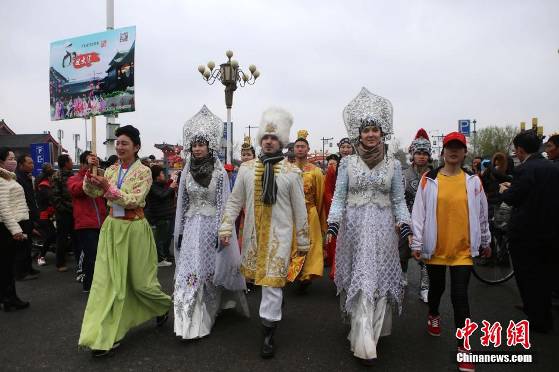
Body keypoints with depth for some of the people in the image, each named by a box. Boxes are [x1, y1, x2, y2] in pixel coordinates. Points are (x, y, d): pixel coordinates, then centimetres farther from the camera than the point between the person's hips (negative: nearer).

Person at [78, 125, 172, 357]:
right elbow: (92, 192, -1)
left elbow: (135, 200, -18)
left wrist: (109, 188, -26)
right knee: (108, 281, 1)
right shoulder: (111, 170, 8)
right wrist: (91, 172, -15)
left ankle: (163, 306, 37)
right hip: (112, 228, 5)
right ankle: (107, 336, 9)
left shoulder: (143, 172, -8)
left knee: (140, 281, 5)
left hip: (134, 229, -5)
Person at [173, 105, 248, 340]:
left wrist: (222, 231, -10)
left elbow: (224, 204, -5)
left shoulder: (220, 173, -4)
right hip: (191, 226, 3)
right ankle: (190, 321, 13)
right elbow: (182, 203, 12)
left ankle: (204, 319, 16)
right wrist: (179, 231, 10)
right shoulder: (187, 171, 8)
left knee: (209, 270, 2)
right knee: (188, 271, 0)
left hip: (211, 225, -3)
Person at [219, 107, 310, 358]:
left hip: (279, 234, -3)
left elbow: (299, 209, -2)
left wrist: (303, 241, 1)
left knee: (272, 283, -3)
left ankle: (268, 334, 10)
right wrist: (226, 228, -2)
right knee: (258, 277, 18)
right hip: (253, 234, 4)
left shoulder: (291, 172, -7)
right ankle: (276, 303, 47)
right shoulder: (246, 168, 1)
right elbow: (234, 201, 5)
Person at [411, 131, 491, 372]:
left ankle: (463, 347, 8)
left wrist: (485, 242, 17)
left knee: (460, 295, -3)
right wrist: (417, 243, -5)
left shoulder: (473, 181, 1)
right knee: (436, 286, 18)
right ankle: (433, 316, 48)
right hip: (435, 247, 0)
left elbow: (482, 214, 11)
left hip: (463, 248, 0)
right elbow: (419, 212, -3)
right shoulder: (429, 180, -4)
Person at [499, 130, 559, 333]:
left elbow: (511, 199, -16)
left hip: (526, 234, -7)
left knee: (527, 278, 7)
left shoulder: (524, 170, -19)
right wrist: (513, 187, 16)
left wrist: (504, 191, 7)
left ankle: (536, 321, 16)